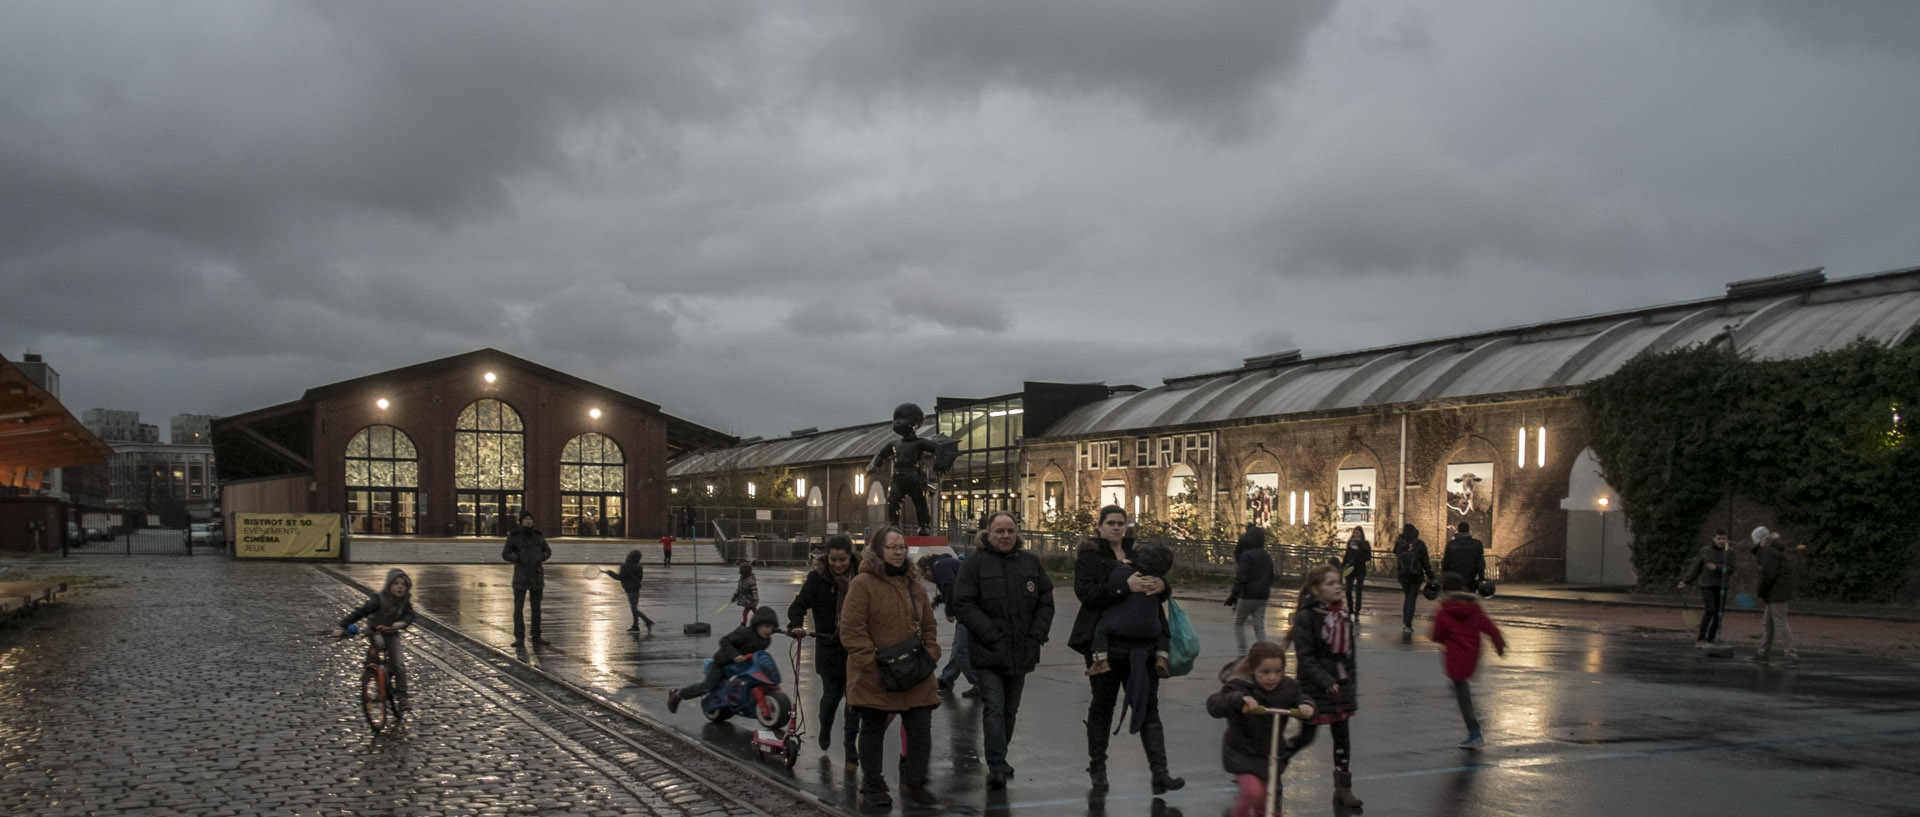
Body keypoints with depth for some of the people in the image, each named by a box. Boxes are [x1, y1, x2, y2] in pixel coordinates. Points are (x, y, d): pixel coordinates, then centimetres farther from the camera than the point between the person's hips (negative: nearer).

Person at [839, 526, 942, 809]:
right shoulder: (862, 584, -9)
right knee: (873, 730, 7)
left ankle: (914, 783, 20)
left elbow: (928, 626, 20)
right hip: (873, 678, -5)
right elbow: (851, 629, -13)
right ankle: (872, 788, 21)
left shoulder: (914, 585, 12)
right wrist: (871, 664, -17)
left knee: (921, 728, 4)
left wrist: (930, 655, 5)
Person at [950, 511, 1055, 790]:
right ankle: (998, 767, -14)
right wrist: (991, 635, -15)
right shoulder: (974, 565, -5)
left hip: (1021, 651, 5)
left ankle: (998, 761, 27)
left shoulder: (1031, 563, 9)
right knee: (994, 708, -13)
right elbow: (962, 605, -10)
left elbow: (1046, 602, 13)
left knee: (1010, 710, 14)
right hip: (988, 652, -5)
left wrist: (1037, 634, 0)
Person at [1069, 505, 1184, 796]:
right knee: (1102, 704, 7)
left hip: (1141, 641, 4)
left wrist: (1162, 586, -10)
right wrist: (1125, 586, -27)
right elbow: (1086, 592, -17)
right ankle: (1097, 768, 21)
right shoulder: (1088, 557, 0)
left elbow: (1163, 591, 15)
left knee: (1148, 706, -1)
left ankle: (1160, 773, -5)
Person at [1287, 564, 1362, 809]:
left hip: (1341, 683, 6)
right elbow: (1304, 657, -16)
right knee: (1306, 736, 3)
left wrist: (1351, 679, 15)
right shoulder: (1307, 617, -15)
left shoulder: (1341, 613, 6)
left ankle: (1343, 788, 15)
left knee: (1342, 734, 7)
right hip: (1315, 687, -6)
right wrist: (1326, 681, -22)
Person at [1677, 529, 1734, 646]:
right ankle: (1700, 639, -12)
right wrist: (1685, 581, 3)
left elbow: (1730, 570, -8)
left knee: (1718, 614, 1)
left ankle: (1710, 640, 13)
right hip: (1706, 586, -2)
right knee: (1709, 611, -17)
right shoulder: (1705, 551, 0)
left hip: (1721, 587, 2)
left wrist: (1716, 567, -24)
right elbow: (1696, 569, 8)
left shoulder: (1729, 552, 0)